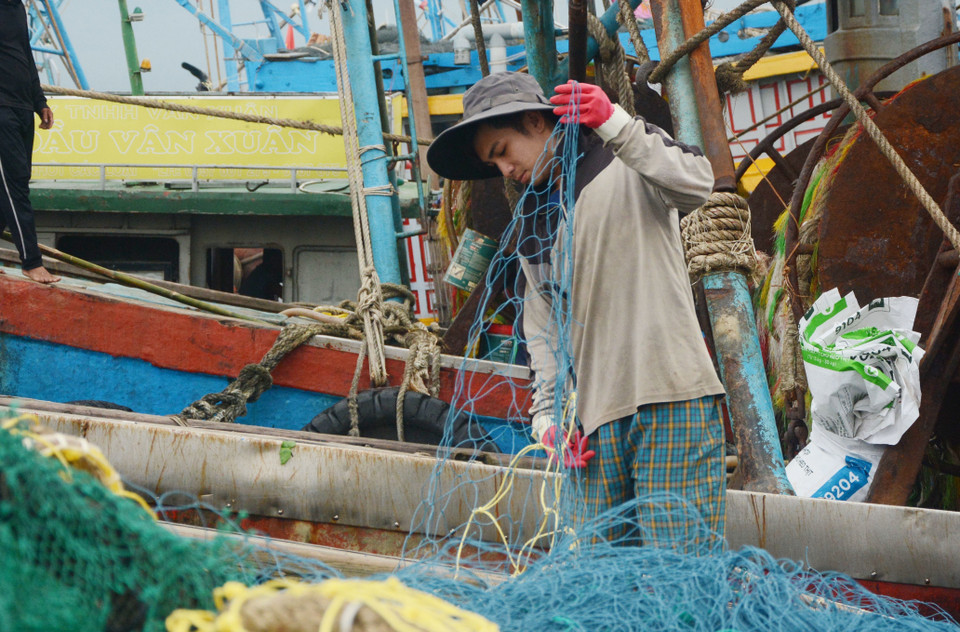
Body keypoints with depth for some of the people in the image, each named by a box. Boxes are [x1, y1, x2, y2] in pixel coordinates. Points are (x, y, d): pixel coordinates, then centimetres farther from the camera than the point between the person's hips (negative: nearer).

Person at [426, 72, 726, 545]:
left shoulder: (626, 166, 5)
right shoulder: (531, 225, 24)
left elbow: (696, 185, -16)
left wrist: (615, 125, -26)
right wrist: (548, 415, 9)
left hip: (672, 403, -6)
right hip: (599, 420, 6)